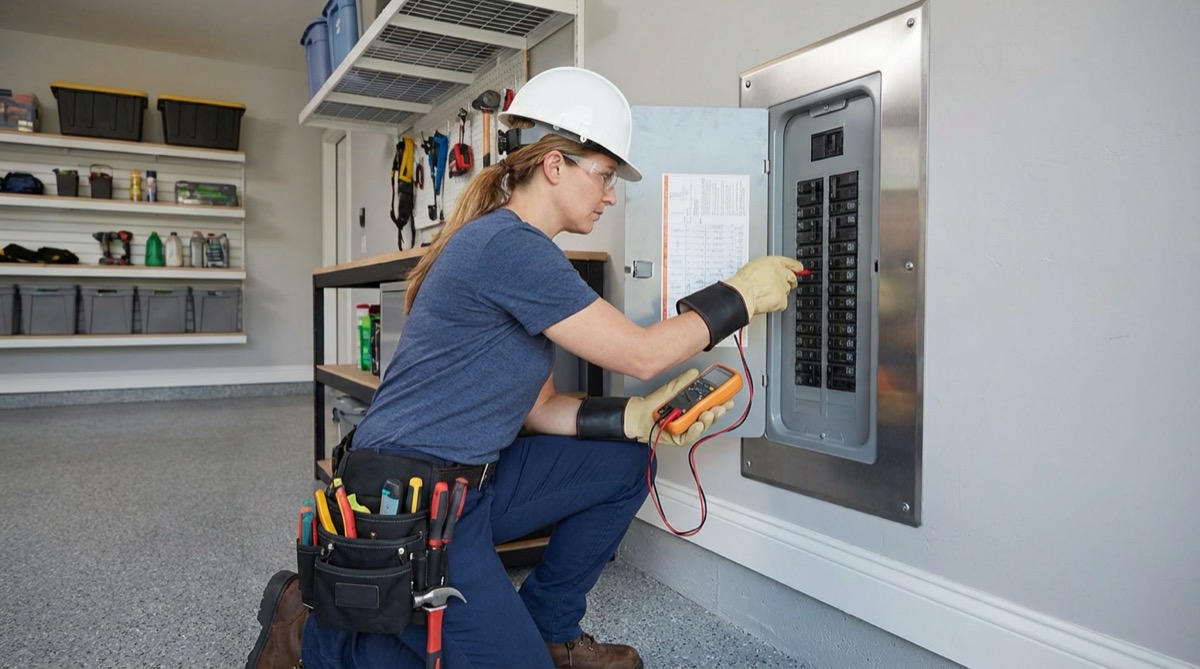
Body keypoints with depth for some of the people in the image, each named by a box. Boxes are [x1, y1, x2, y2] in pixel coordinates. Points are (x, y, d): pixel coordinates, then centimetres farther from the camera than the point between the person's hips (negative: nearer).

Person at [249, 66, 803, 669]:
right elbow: (640, 354, -18)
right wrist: (740, 295, -7)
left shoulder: (522, 250, 10)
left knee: (622, 465, 7)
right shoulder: (508, 245, -21)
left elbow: (538, 409, 9)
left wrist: (635, 418, -4)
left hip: (468, 481, 10)